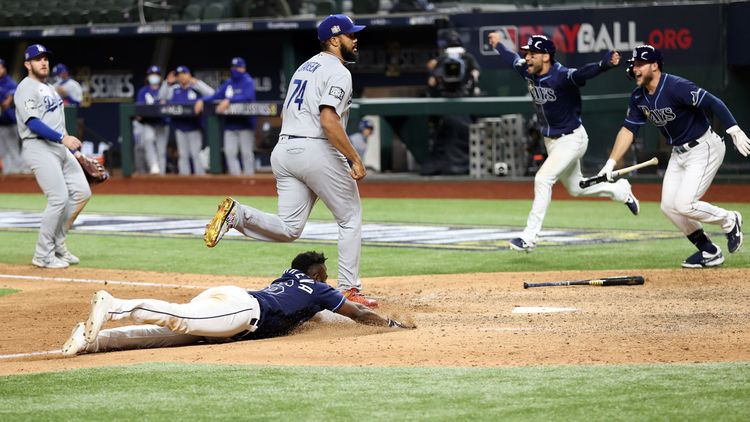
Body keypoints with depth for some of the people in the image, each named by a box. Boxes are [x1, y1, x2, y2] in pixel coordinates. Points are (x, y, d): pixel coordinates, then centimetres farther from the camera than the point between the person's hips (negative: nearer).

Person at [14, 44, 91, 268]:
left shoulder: (49, 88, 21)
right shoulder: (26, 89, -8)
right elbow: (33, 123, -20)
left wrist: (75, 151, 20)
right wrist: (62, 138, -29)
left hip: (60, 148, 9)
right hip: (38, 148, -9)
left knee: (81, 192, 4)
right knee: (59, 198, -16)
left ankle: (57, 244, 14)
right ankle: (43, 255, -6)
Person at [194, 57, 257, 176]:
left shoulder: (248, 82, -5)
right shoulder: (227, 83, 15)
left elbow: (247, 97, -23)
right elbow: (215, 96, 12)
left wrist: (228, 100, -30)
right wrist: (202, 100, -5)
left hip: (245, 122, -6)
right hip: (230, 123, 7)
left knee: (246, 152, -4)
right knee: (229, 152, 2)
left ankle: (249, 175, 0)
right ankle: (235, 175, 6)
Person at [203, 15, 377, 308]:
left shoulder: (305, 67, 22)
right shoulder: (338, 72, -7)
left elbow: (284, 114, 26)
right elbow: (329, 121, -20)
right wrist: (355, 159, -18)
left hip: (284, 150, 8)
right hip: (316, 150, -8)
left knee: (288, 229, 3)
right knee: (350, 219, 7)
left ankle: (236, 214, -19)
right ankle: (349, 291, 5)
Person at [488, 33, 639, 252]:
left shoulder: (563, 77, -28)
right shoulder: (528, 71, -6)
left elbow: (584, 73, -48)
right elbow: (513, 59, 16)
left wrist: (605, 64, -68)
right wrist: (498, 45, 35)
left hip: (572, 139, -9)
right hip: (551, 141, 9)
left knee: (543, 179, -20)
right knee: (575, 188, 19)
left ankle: (530, 237, -15)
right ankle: (620, 190, 41)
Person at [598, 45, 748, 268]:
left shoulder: (676, 87, -25)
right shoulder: (639, 97, 0)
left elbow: (713, 103, -28)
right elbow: (628, 130, 4)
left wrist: (735, 131, -37)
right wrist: (611, 163, -4)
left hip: (704, 149, -9)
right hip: (678, 153, 9)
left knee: (684, 205, -17)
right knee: (668, 206, 3)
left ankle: (729, 221, 10)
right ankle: (709, 252, 15)